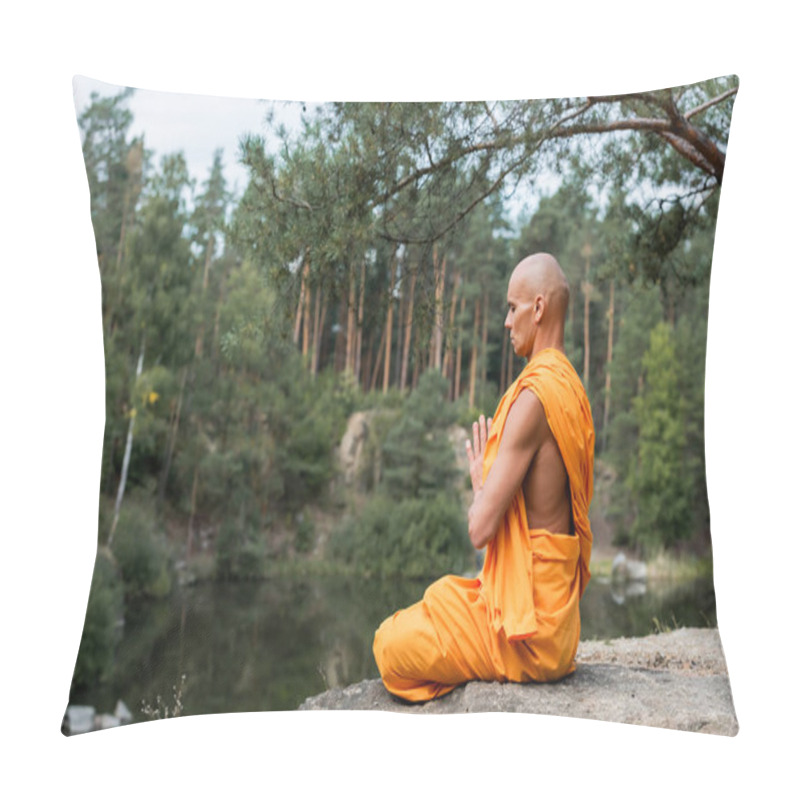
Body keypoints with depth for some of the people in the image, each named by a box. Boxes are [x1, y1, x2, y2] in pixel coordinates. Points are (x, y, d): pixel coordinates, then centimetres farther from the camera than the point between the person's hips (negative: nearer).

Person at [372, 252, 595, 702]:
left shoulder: (533, 397, -24)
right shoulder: (571, 388, 7)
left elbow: (481, 527, -23)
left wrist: (480, 478, -5)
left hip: (530, 627, -9)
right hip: (557, 605, 10)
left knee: (390, 646, -3)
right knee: (439, 600, 26)